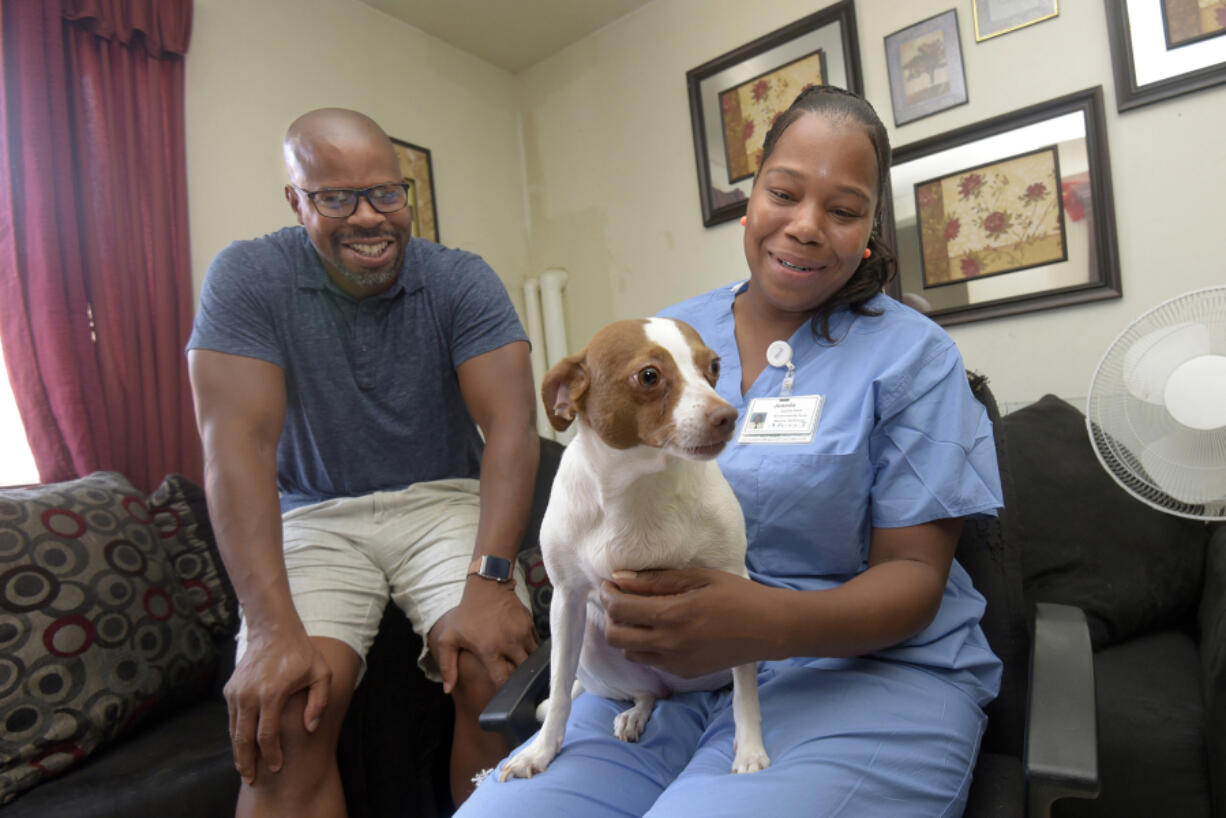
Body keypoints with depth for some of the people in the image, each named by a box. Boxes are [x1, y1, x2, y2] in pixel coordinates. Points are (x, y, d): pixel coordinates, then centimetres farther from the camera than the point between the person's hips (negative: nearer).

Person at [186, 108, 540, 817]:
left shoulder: (463, 280, -6)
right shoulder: (247, 278, -7)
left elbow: (511, 424, -15)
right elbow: (239, 441, -16)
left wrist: (489, 581, -29)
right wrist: (274, 628, -26)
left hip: (445, 500, 1)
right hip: (314, 515, 0)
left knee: (499, 671, -22)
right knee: (281, 716, -23)